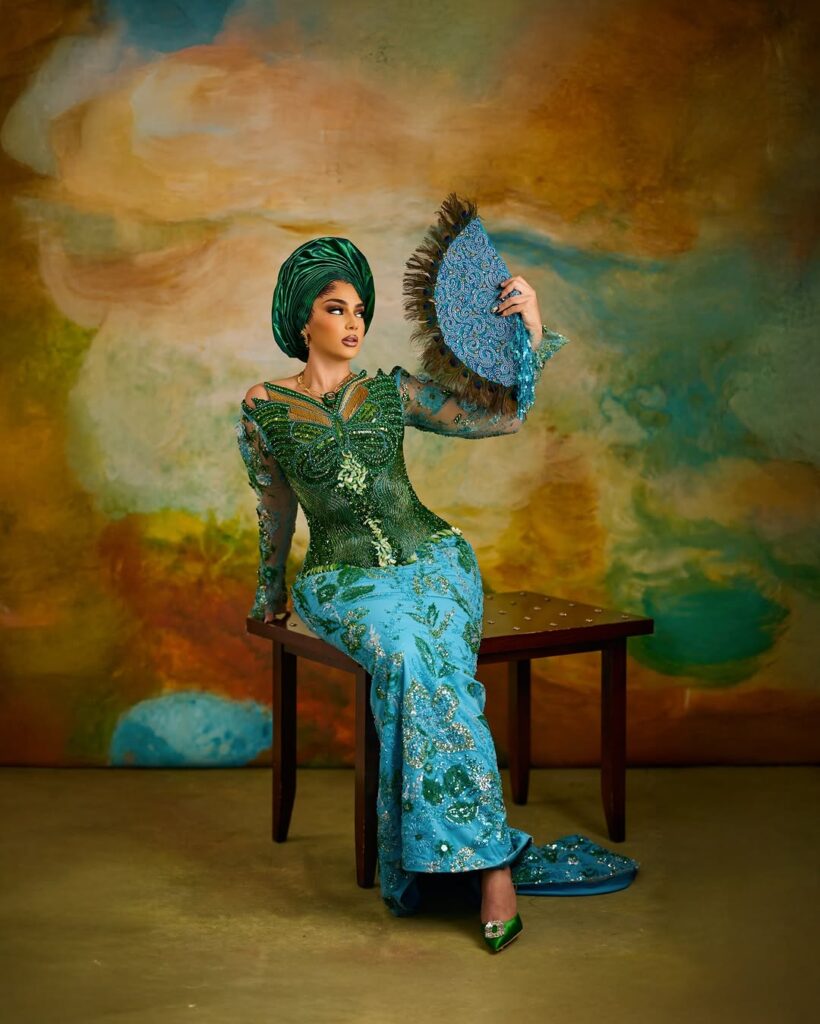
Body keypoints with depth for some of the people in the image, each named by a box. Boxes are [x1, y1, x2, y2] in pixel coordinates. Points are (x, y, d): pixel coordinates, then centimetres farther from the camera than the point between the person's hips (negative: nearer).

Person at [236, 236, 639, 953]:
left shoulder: (393, 391, 8)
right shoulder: (264, 409, 6)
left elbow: (502, 417, 3)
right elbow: (275, 509, 19)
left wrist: (531, 331, -7)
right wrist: (271, 587, 28)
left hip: (431, 560, 1)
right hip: (345, 580, -1)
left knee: (418, 665, -32)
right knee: (408, 653, -34)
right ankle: (494, 858, -32)